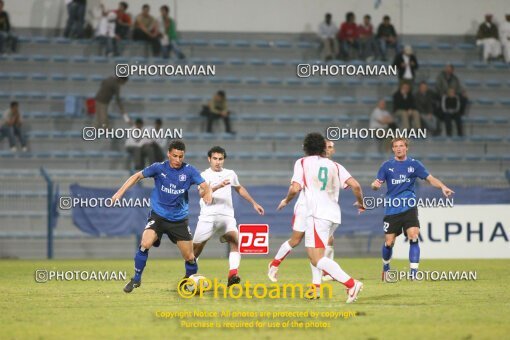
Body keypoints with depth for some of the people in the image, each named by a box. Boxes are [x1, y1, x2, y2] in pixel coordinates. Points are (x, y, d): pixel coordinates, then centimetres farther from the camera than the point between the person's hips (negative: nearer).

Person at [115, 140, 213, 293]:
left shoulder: (189, 171, -8)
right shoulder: (159, 168, -9)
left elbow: (204, 186, -13)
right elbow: (138, 176, 0)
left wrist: (207, 193, -37)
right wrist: (120, 192, -9)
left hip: (179, 219, 1)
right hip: (158, 216, -1)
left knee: (189, 257, 2)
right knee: (145, 243, -25)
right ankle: (136, 279, -8)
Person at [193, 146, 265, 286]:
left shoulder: (230, 174, 13)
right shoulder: (205, 175, -2)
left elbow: (239, 188, 32)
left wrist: (254, 203, 33)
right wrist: (219, 186, -38)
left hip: (227, 217, 3)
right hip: (208, 217, -2)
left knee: (235, 240, -24)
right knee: (196, 248, 4)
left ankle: (232, 275, -33)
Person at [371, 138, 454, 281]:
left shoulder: (414, 164, 5)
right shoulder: (387, 166, 4)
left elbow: (430, 178, 1)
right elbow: (376, 184, 2)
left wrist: (442, 186, -18)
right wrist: (375, 185, -23)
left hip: (409, 208, 0)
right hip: (392, 209, 0)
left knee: (413, 238, -17)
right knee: (389, 242, 2)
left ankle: (414, 274, -14)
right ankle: (385, 268, 31)